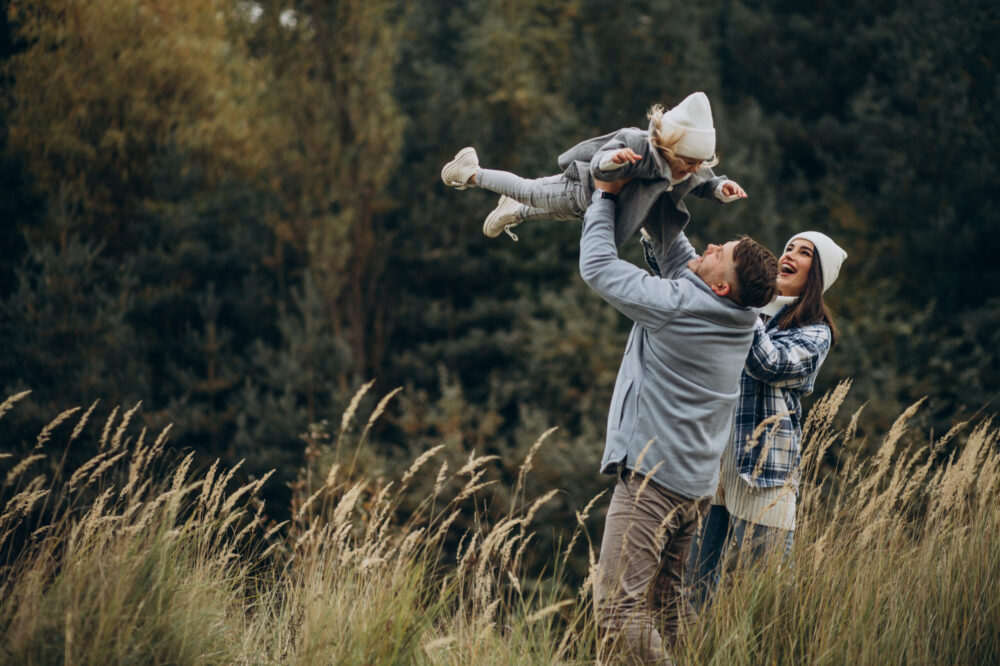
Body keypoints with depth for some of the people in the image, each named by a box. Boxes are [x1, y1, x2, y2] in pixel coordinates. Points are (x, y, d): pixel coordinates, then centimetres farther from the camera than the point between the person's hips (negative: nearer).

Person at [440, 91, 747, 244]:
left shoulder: (694, 167, -27)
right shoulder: (636, 146, -46)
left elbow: (704, 183, -8)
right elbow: (597, 167, -49)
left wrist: (722, 188, -29)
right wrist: (612, 158, -71)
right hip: (580, 189, -6)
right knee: (528, 190, 20)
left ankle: (517, 213, 68)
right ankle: (471, 173, 47)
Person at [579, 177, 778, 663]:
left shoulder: (672, 304, -17)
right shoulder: (740, 317, 6)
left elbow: (596, 265, -5)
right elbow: (678, 258, 23)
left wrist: (605, 196, 7)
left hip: (653, 476, -9)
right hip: (697, 484, 9)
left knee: (618, 605, -13)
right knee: (666, 601, 17)